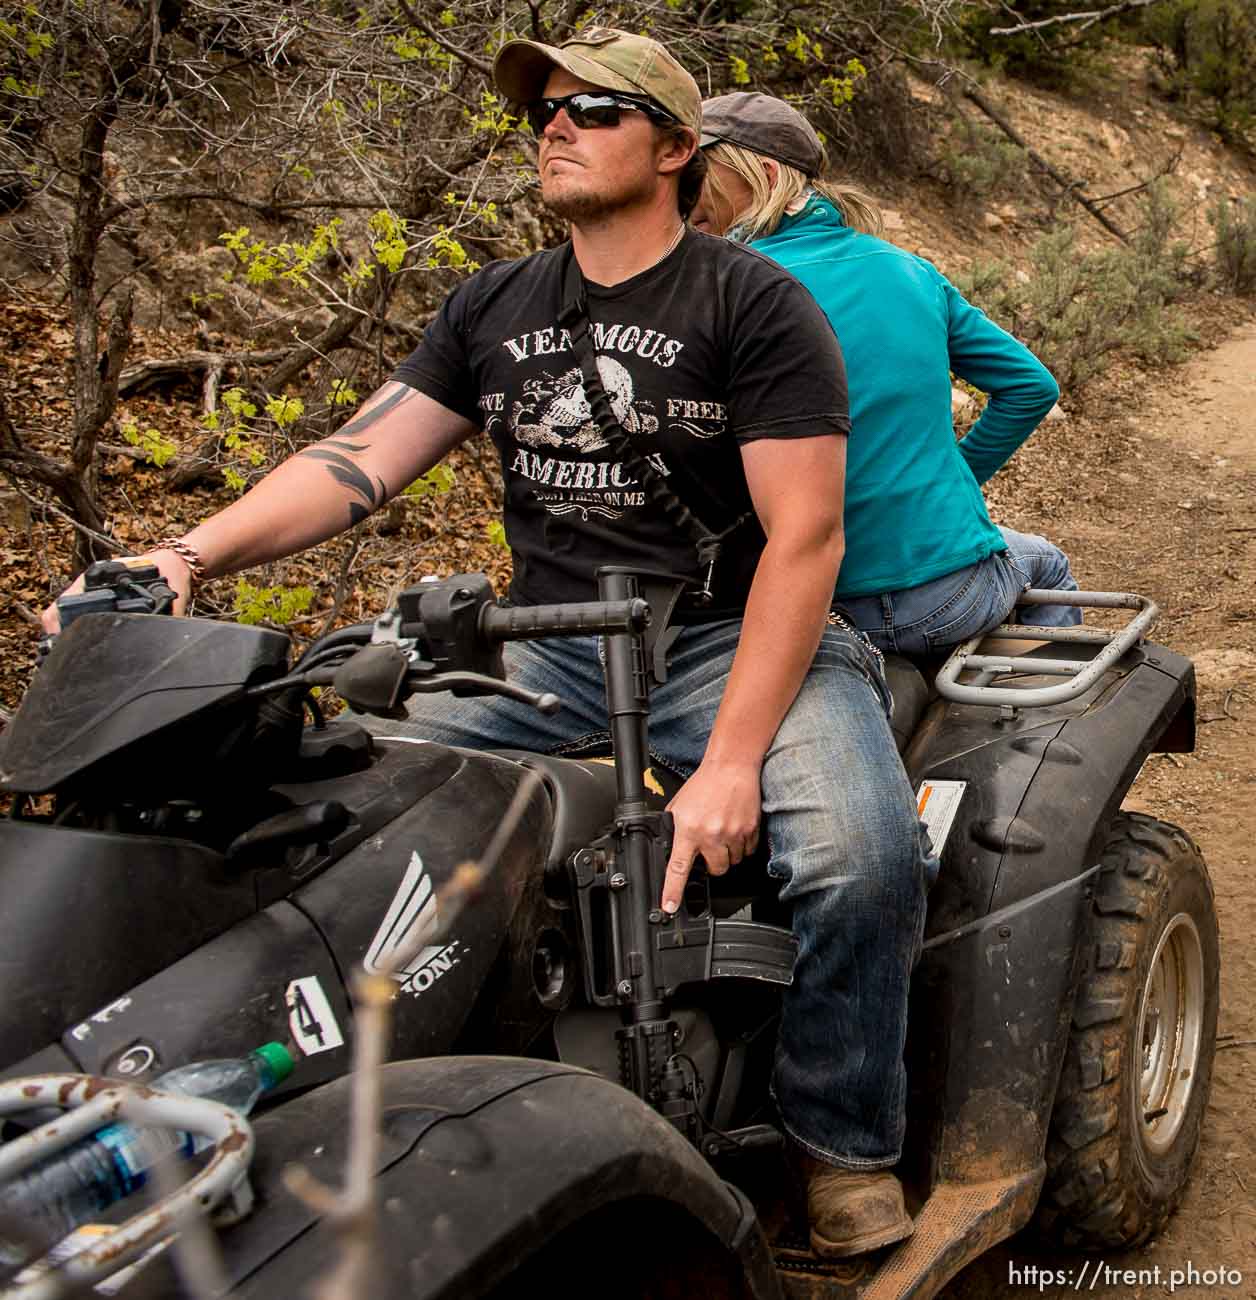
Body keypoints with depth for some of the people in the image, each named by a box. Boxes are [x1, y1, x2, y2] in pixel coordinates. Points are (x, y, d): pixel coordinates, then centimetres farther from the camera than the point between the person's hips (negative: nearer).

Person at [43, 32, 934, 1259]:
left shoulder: (753, 305, -4)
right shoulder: (495, 308, 13)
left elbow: (804, 535, -12)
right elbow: (358, 458, 4)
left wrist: (731, 762, -23)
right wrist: (190, 553, -15)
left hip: (734, 639, -4)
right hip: (547, 648, 5)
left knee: (858, 851, -30)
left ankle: (842, 1142, -3)